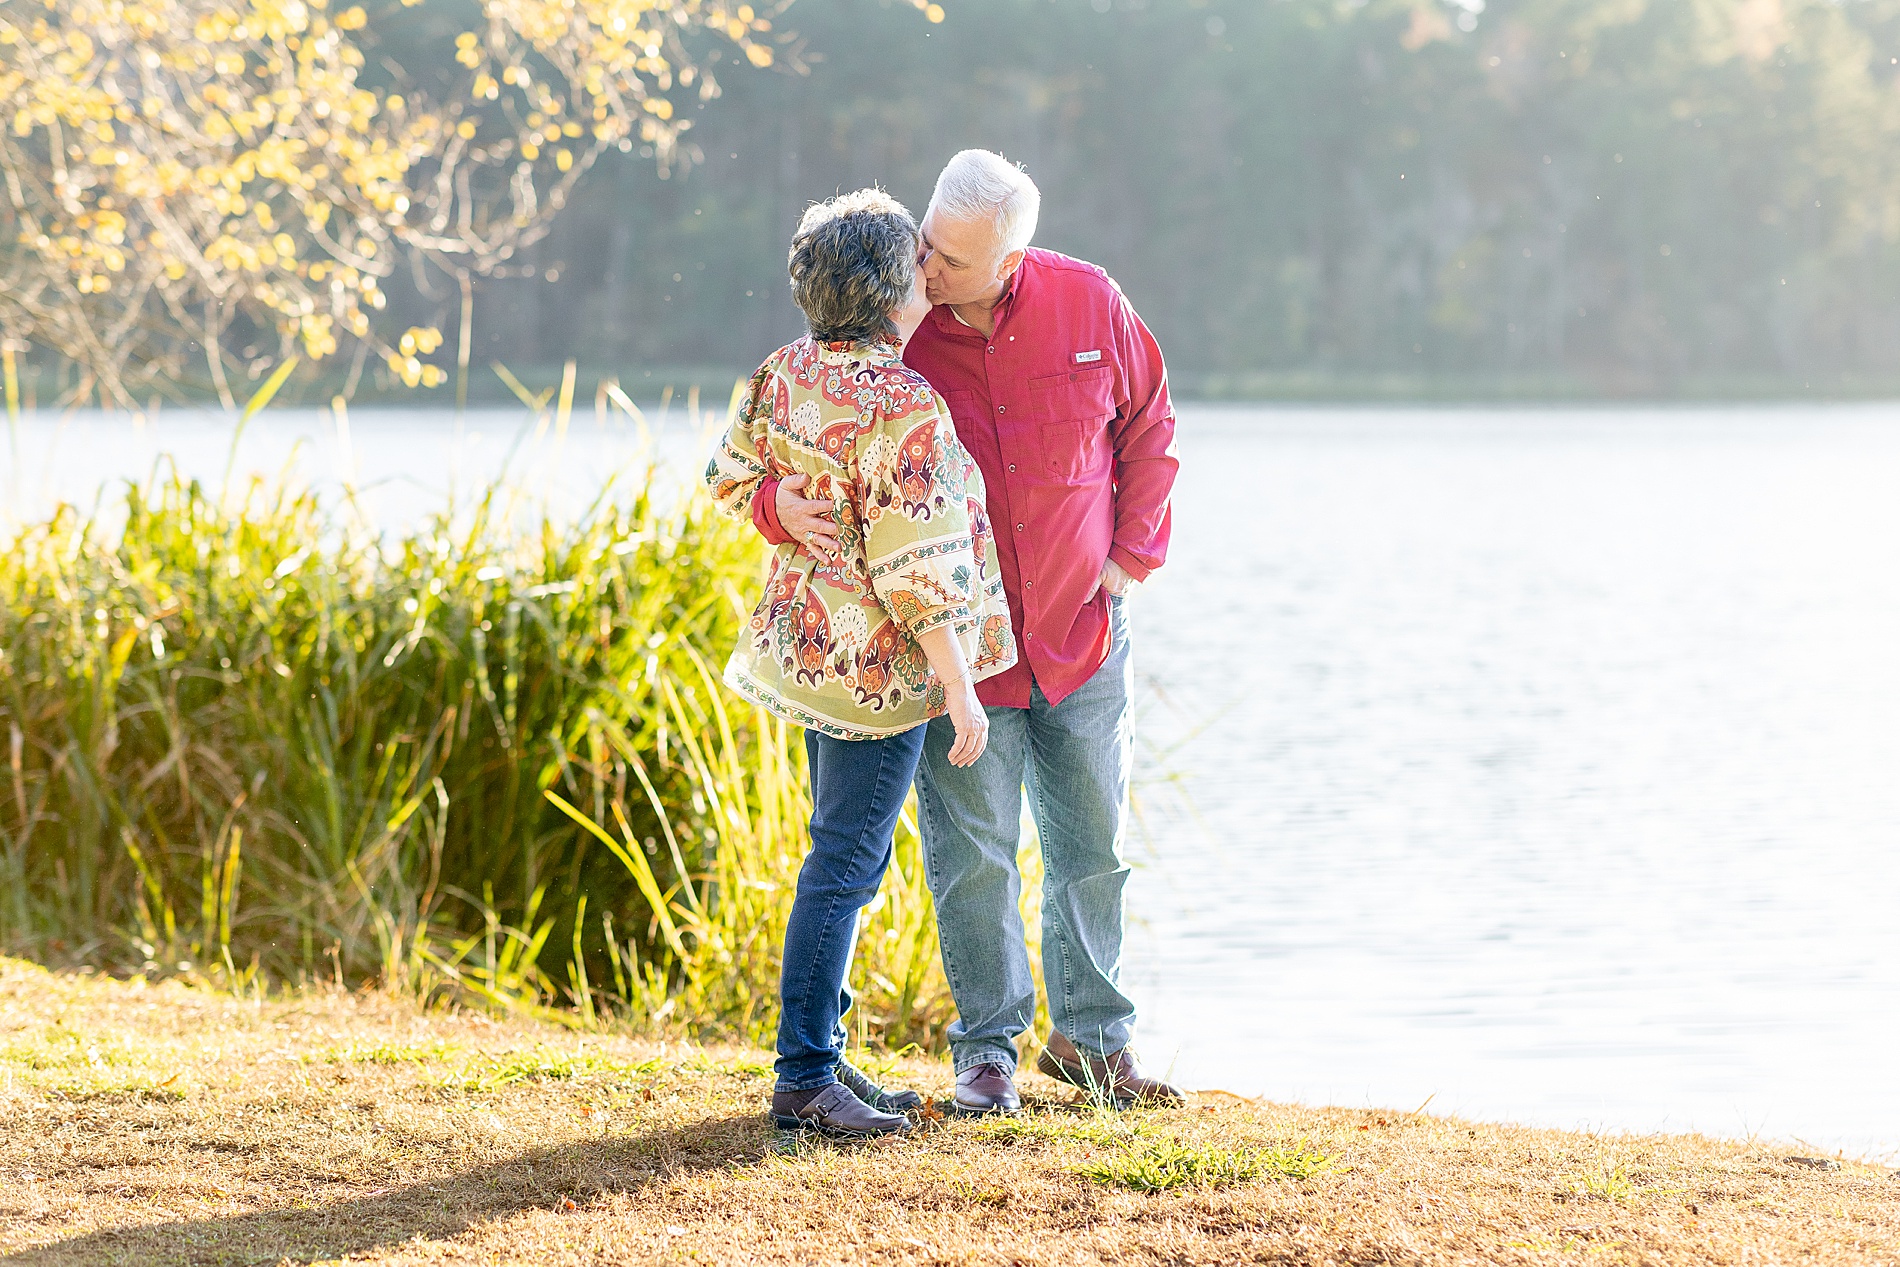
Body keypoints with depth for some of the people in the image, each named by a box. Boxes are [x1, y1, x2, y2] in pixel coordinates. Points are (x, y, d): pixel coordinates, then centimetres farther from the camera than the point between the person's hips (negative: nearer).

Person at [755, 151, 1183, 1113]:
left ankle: (1092, 1034, 27)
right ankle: (988, 1048, 16)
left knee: (1093, 845, 11)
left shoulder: (1087, 305, -10)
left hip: (1080, 626, 2)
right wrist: (785, 505, -31)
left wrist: (1130, 553, 1)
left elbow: (1148, 427, 7)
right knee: (973, 852, 1)